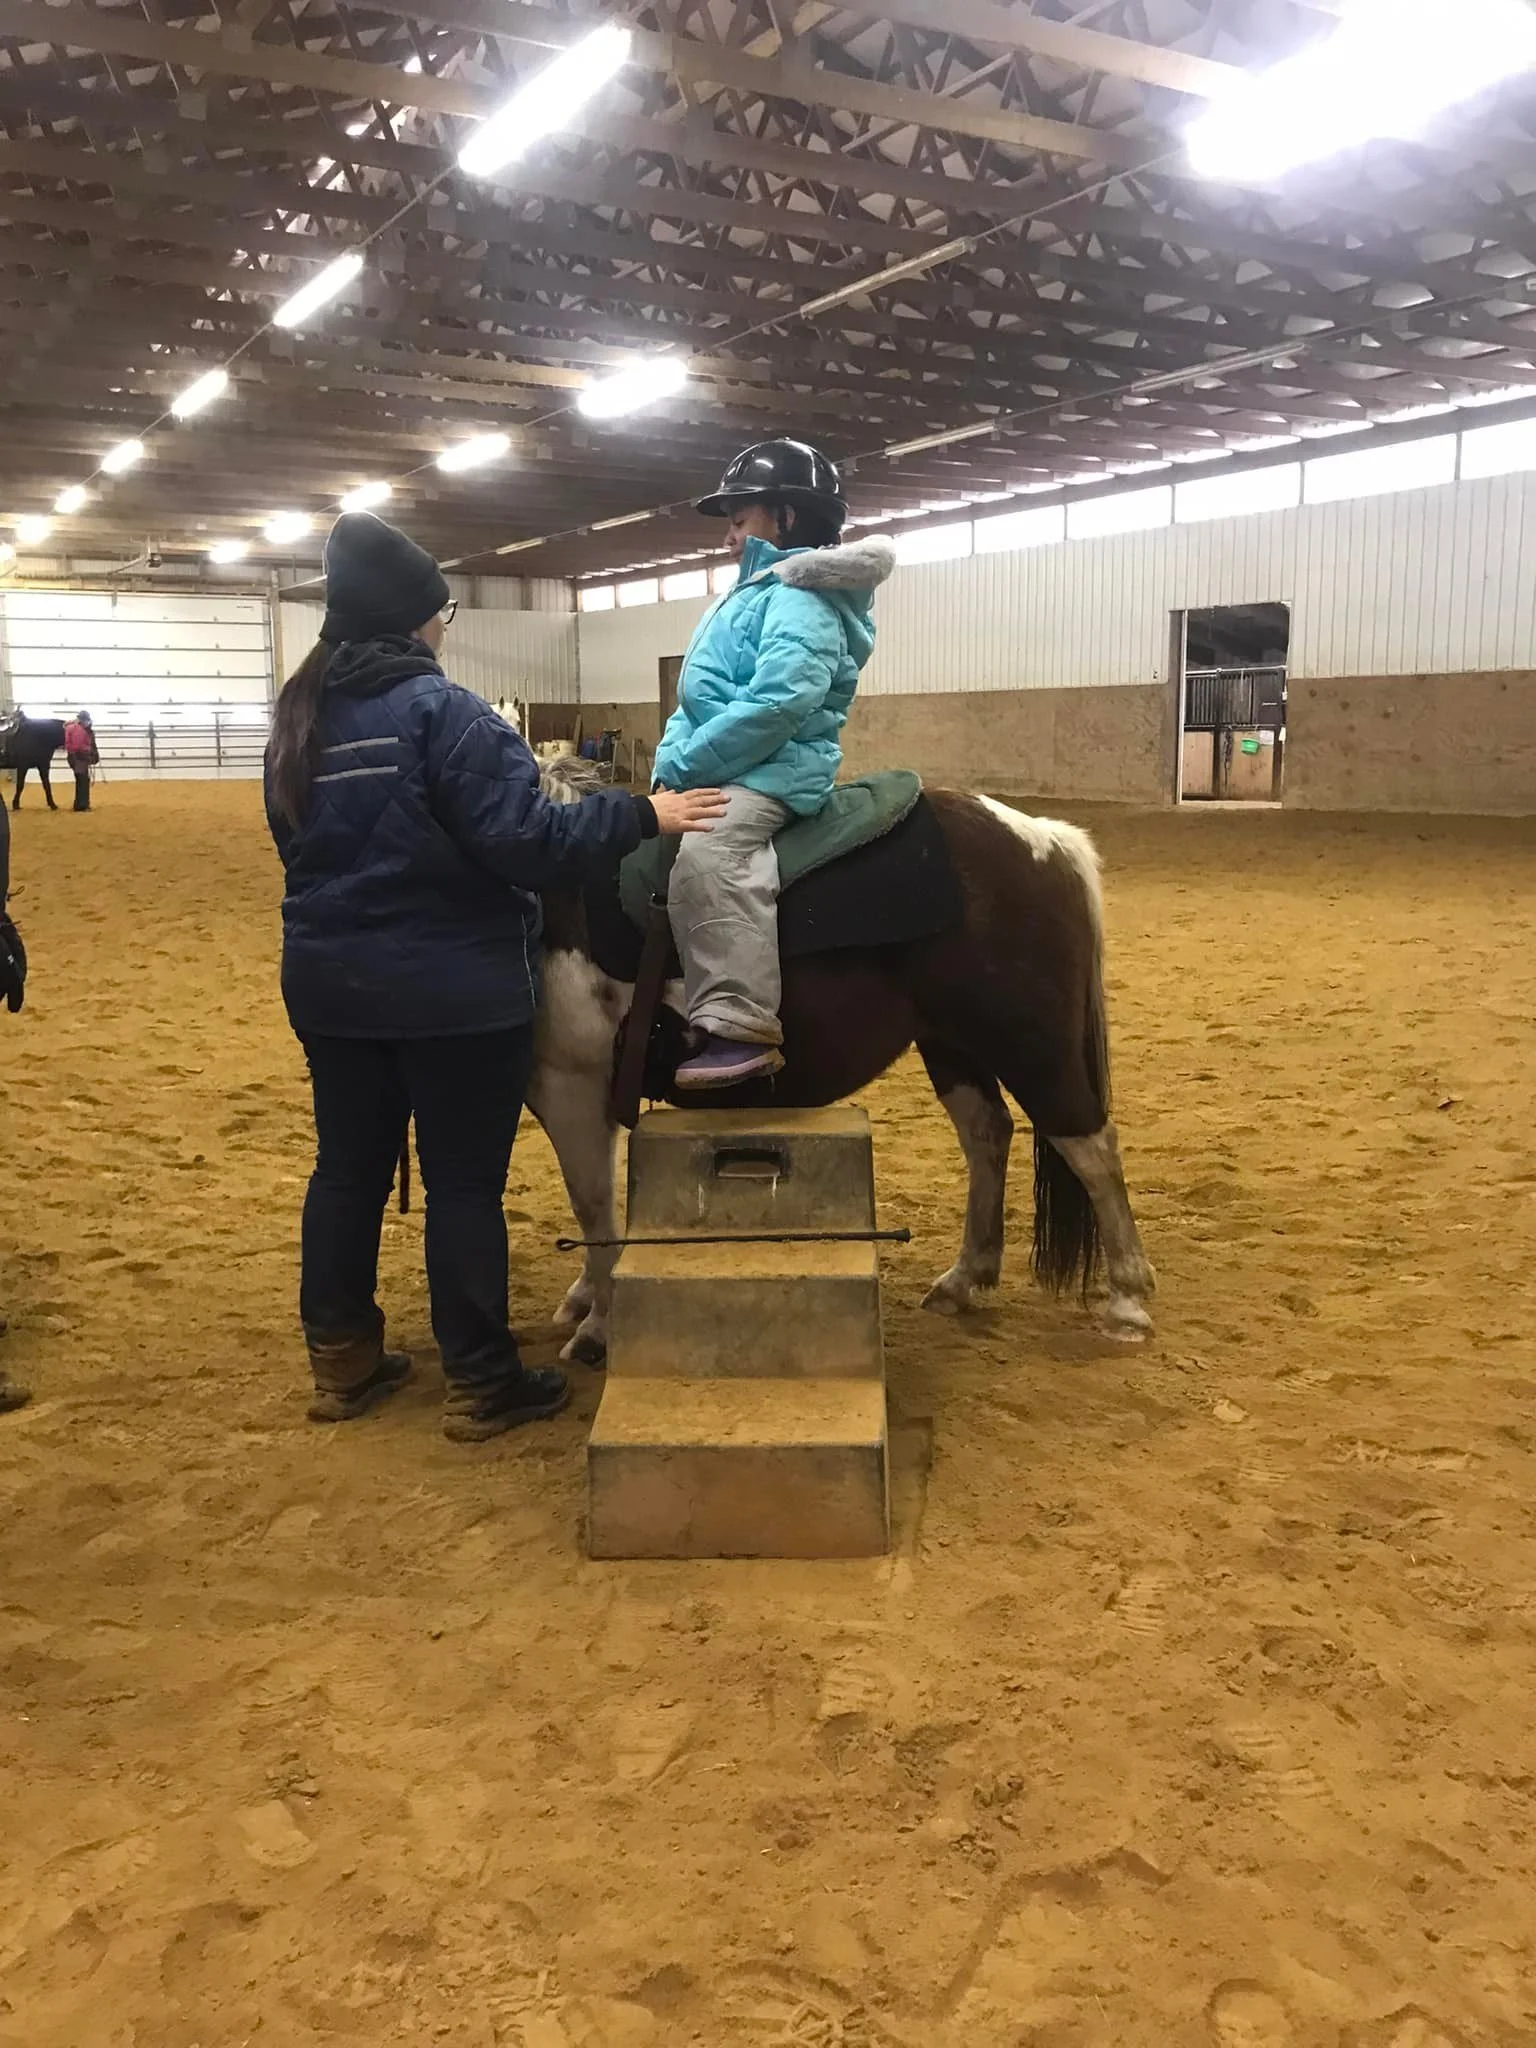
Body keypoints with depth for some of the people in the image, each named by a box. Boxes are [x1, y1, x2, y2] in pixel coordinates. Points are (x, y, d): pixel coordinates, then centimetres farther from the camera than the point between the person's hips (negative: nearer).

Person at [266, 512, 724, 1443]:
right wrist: (641, 815, -16)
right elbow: (526, 842, -24)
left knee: (348, 1168, 16)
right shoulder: (441, 712, -17)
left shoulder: (299, 718, 8)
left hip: (329, 980, 7)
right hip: (454, 989, -7)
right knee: (464, 1183, 2)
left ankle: (342, 1362, 27)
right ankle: (481, 1385, 12)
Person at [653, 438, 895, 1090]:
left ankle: (740, 1028, -41)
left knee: (706, 855, -37)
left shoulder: (800, 600, -10)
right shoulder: (747, 597, 23)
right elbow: (696, 700, 23)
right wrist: (668, 765, 6)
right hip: (713, 773, 12)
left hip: (773, 772, -11)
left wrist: (685, 766, -19)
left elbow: (775, 705, -25)